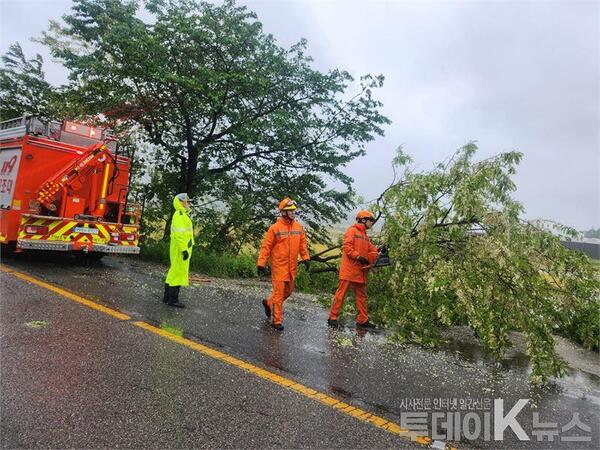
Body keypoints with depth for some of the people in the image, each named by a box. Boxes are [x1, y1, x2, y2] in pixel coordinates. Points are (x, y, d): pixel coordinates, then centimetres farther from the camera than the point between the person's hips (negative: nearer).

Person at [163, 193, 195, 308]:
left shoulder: (182, 215, 18)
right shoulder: (179, 215, -15)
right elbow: (179, 234, -23)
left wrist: (186, 249, 23)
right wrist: (184, 249, -25)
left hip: (181, 249, 11)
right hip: (180, 250, -11)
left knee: (174, 272, 15)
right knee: (178, 273, -5)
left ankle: (168, 297, 24)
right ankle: (173, 299, 1)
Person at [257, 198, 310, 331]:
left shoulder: (299, 227, 6)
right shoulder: (275, 228, -11)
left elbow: (302, 243, 14)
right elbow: (266, 246, -10)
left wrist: (305, 258, 5)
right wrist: (261, 264, -13)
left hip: (292, 267, 6)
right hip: (279, 266, -6)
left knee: (288, 291, 18)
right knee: (279, 292, -1)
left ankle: (269, 303, 42)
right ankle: (277, 320, 12)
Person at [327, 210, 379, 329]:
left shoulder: (365, 236, 21)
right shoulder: (352, 230, -5)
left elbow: (370, 250, 13)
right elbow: (346, 247, -16)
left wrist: (378, 251, -6)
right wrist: (358, 257, -21)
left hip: (360, 271, 9)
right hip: (349, 269, -9)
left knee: (362, 296, 11)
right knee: (341, 293, -4)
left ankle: (362, 320, 19)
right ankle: (332, 318, 4)